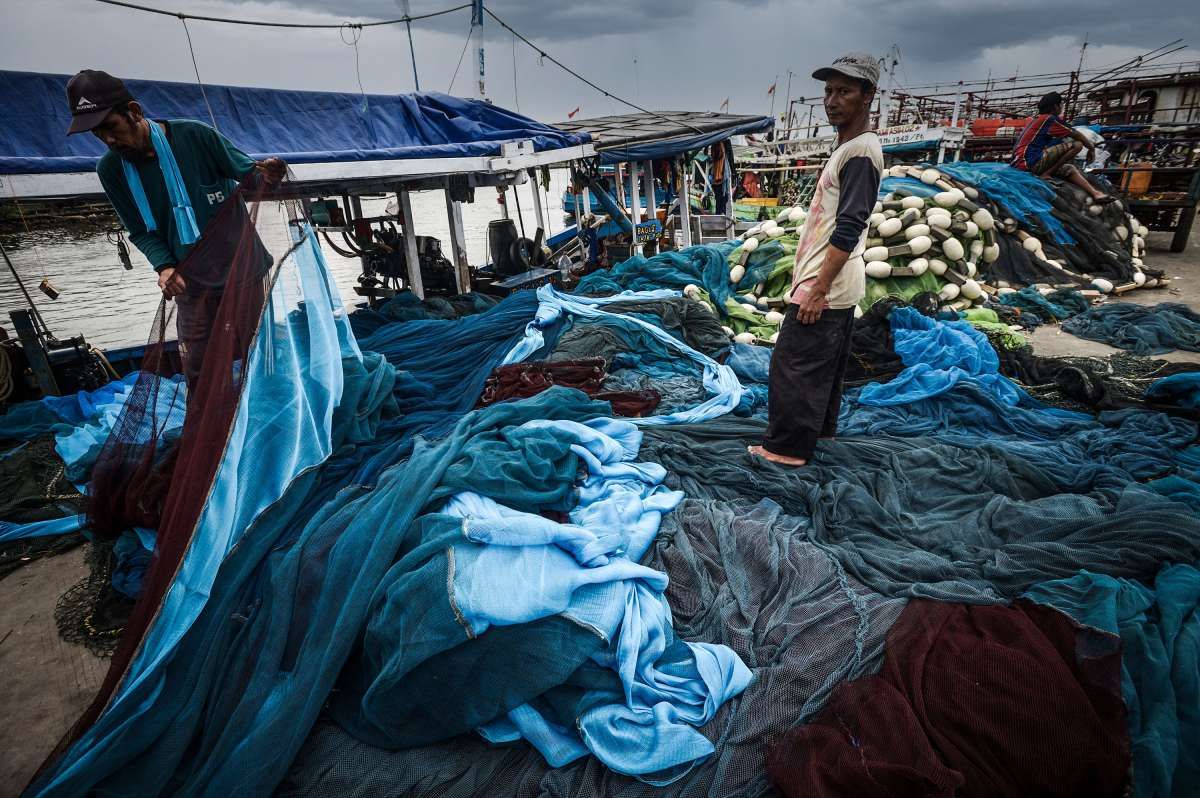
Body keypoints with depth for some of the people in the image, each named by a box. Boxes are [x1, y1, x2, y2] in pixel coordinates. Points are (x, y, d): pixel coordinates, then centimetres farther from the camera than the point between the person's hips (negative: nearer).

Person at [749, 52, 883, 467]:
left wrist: (817, 290, -22)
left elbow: (847, 230, -22)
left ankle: (786, 448, 4)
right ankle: (820, 430, 32)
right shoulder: (848, 148, 17)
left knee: (793, 367, -5)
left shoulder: (860, 151, -15)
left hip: (826, 289, -10)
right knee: (824, 367, 18)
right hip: (834, 287, 10)